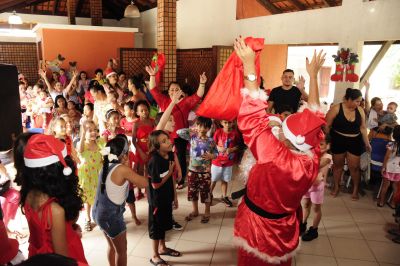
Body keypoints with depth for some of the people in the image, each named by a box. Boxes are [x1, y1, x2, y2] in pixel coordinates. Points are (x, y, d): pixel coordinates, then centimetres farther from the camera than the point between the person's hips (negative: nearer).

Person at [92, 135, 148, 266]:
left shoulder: (107, 165, 1)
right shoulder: (123, 169, -22)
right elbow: (145, 183, -15)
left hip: (100, 212, 8)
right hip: (111, 215, -8)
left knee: (112, 246, 26)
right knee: (121, 250, 13)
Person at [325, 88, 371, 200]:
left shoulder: (360, 110, -3)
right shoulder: (336, 109, -14)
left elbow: (363, 127, 5)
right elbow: (327, 126, -11)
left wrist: (367, 143, 5)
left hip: (355, 142, 2)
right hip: (338, 141, -2)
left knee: (354, 167, 6)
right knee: (338, 165, 14)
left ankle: (355, 189, 26)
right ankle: (336, 187, 32)